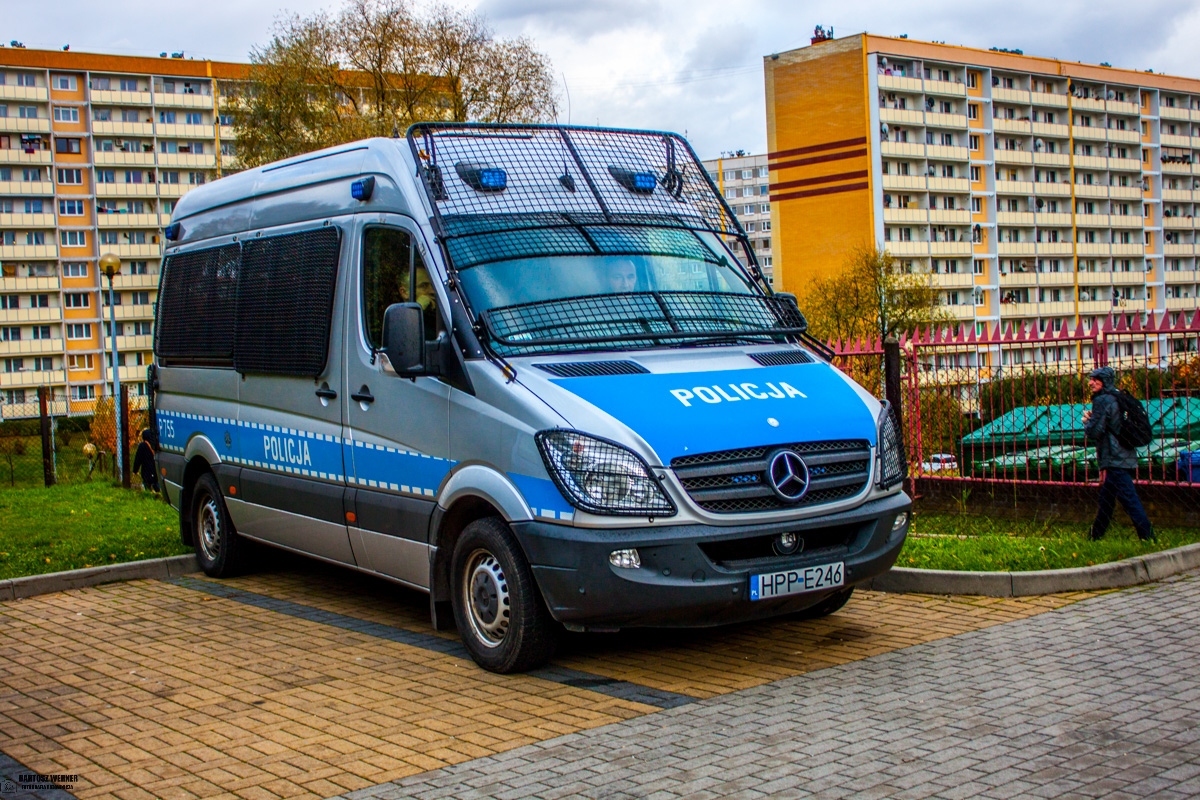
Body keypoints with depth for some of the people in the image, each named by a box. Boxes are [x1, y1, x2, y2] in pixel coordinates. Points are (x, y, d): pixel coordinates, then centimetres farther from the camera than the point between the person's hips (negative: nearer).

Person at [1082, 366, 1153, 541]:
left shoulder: (1102, 401, -11)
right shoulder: (1118, 399, 18)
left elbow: (1094, 432, -15)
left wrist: (1086, 420, 4)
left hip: (1115, 461, -10)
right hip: (1127, 459, 10)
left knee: (1130, 501, -12)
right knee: (1106, 501, 17)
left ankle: (1148, 538, -16)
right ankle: (1095, 536, 26)